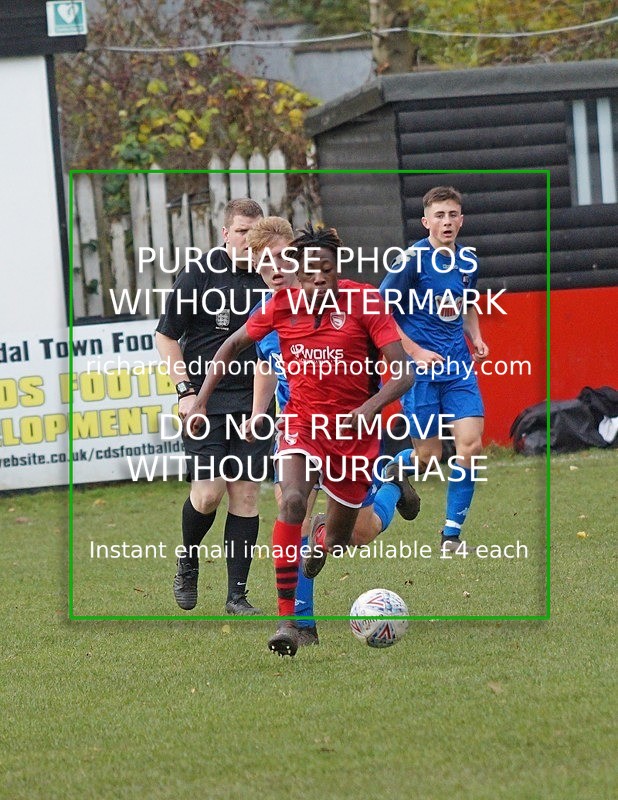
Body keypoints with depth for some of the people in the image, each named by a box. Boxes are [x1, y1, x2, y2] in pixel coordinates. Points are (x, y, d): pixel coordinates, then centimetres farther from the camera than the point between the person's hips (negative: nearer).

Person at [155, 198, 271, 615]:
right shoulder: (199, 275, -6)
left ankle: (238, 594, 5)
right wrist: (185, 390, -8)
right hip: (207, 400, -3)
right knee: (208, 493, -11)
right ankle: (188, 561, 19)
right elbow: (167, 336, 0)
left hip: (255, 401, 3)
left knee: (246, 494, 0)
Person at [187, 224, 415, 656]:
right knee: (293, 500, -30)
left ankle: (316, 553, 53)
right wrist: (202, 401, 2)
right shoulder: (283, 304, -6)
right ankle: (286, 618, -31)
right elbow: (233, 346, 10)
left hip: (354, 429, 0)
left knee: (338, 539, 11)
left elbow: (404, 373, -17)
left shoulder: (365, 302, -13)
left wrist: (371, 406, -34)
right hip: (302, 422, 0)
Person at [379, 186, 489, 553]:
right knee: (427, 456, -4)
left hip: (458, 365, 5)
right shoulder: (413, 260, -11)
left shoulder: (469, 261, 8)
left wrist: (476, 337, 7)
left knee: (470, 444, -9)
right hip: (419, 370, -5)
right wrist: (416, 353, -15)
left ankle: (452, 534, 2)